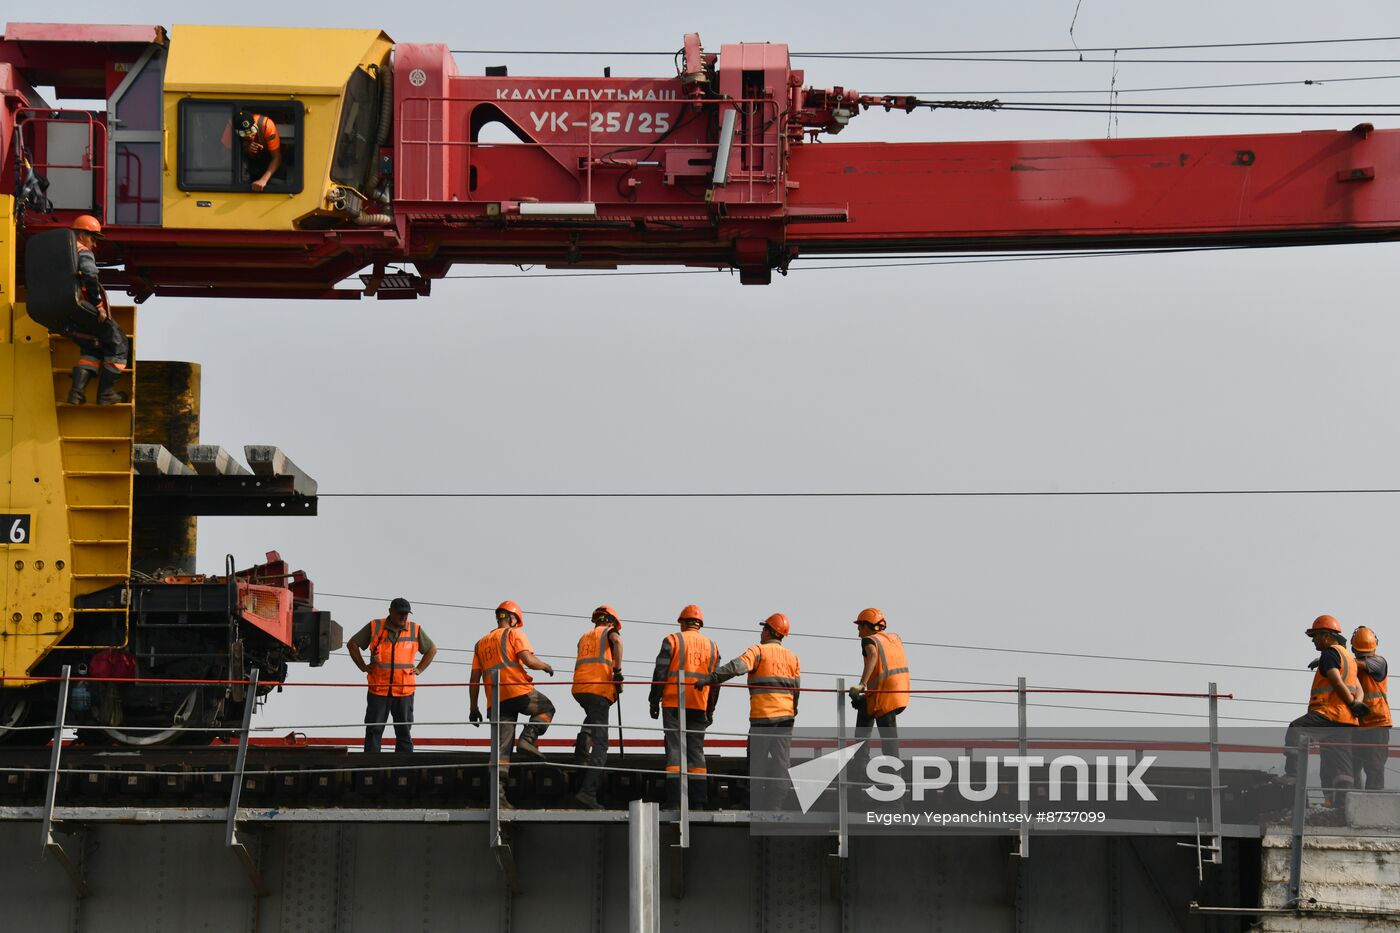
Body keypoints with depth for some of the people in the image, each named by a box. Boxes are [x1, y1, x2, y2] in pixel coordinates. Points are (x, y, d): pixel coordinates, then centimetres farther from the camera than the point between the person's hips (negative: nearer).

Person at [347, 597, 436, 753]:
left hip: (404, 691, 1)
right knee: (373, 731, -1)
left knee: (404, 732, 6)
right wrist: (363, 667, 3)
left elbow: (432, 649, 18)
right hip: (378, 689, -1)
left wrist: (419, 669, 7)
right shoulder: (374, 627, 1)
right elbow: (353, 644, 10)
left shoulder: (415, 630, 6)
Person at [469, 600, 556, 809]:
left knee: (501, 748, 3)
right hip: (518, 691, -5)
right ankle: (528, 738, -3)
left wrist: (474, 708, 20)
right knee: (546, 708, 21)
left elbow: (474, 679, 19)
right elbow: (528, 660, -9)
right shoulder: (514, 634, 6)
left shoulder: (481, 643, 25)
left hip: (496, 701, 5)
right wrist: (546, 666, 10)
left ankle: (498, 791, -8)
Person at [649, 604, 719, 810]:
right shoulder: (711, 646, 14)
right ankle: (698, 802, 1)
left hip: (674, 704, -3)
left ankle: (674, 801, -11)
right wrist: (710, 708, 18)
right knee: (696, 752, 7)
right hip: (699, 707, 3)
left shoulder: (673, 640, 2)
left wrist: (654, 701, -1)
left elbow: (660, 672, -5)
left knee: (674, 750, -4)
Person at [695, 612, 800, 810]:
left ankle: (757, 803, -1)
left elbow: (737, 667, -20)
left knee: (757, 759, 1)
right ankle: (775, 804, 3)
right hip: (785, 716, 5)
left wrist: (709, 678, -26)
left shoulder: (759, 651, -3)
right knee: (781, 760, 5)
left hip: (762, 715, -5)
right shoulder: (792, 657, 13)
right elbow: (796, 690, 13)